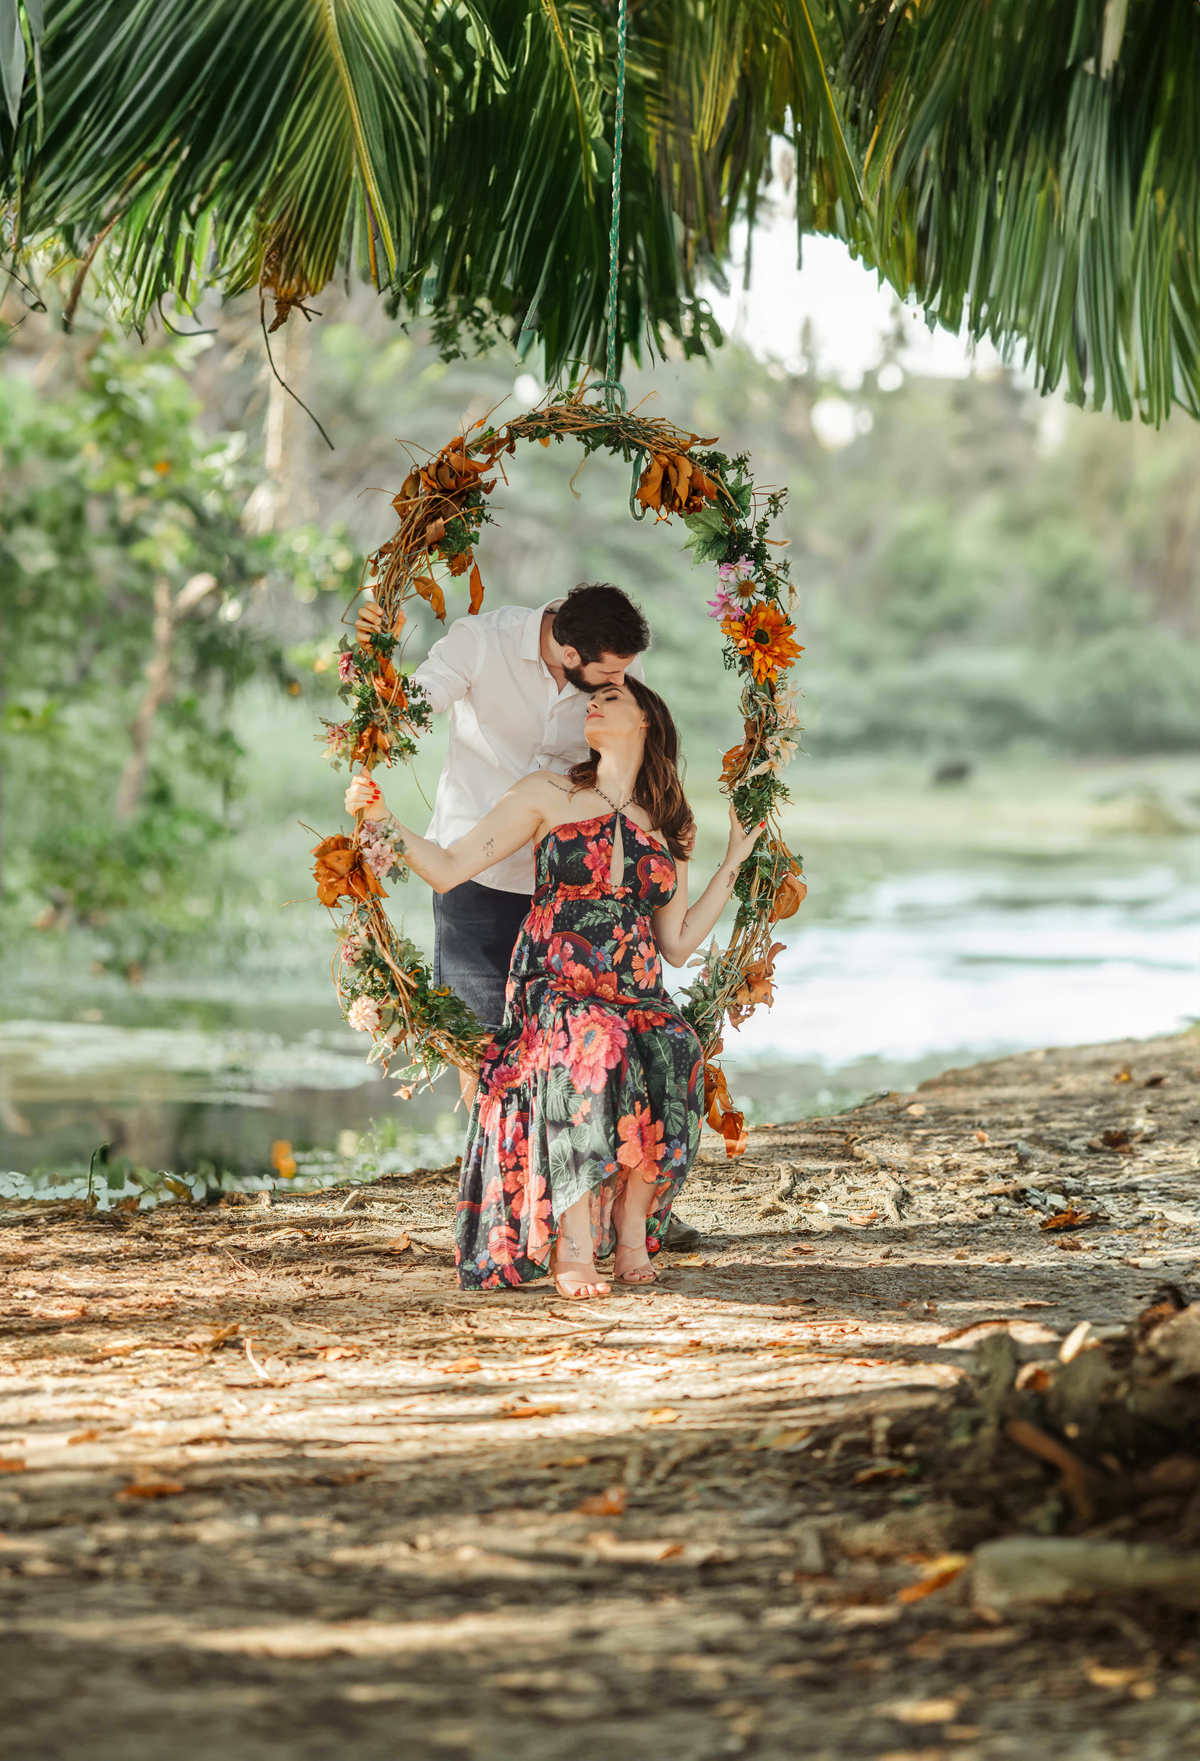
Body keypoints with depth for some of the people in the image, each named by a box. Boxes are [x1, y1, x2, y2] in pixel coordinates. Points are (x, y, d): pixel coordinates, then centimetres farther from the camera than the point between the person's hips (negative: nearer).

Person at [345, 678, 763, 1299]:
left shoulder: (670, 827, 19)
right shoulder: (550, 794, 10)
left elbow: (677, 945, 17)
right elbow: (447, 869, 5)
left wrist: (732, 865, 21)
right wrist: (382, 818, -7)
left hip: (638, 997, 3)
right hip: (556, 988, -3)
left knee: (671, 1051, -33)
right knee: (590, 1046, -38)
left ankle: (631, 1232, -21)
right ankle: (572, 1248, -36)